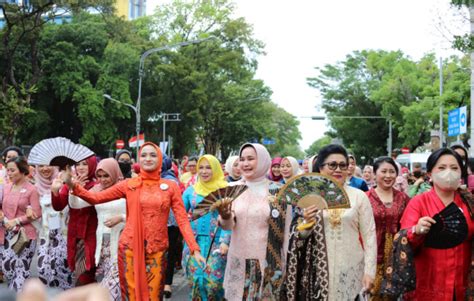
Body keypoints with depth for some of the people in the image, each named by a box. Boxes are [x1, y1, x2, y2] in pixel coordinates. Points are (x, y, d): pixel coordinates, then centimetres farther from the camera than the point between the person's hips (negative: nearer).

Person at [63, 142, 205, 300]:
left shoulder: (170, 186, 2)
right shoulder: (129, 184, 1)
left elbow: (182, 219, -2)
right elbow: (96, 197, -3)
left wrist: (195, 249, -10)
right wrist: (74, 186, -19)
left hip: (157, 249, 0)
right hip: (130, 247, 0)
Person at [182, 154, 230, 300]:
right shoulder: (191, 190, 8)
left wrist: (225, 241, -13)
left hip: (216, 242, -3)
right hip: (194, 241, 3)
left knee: (213, 280, -7)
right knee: (195, 279, 1)